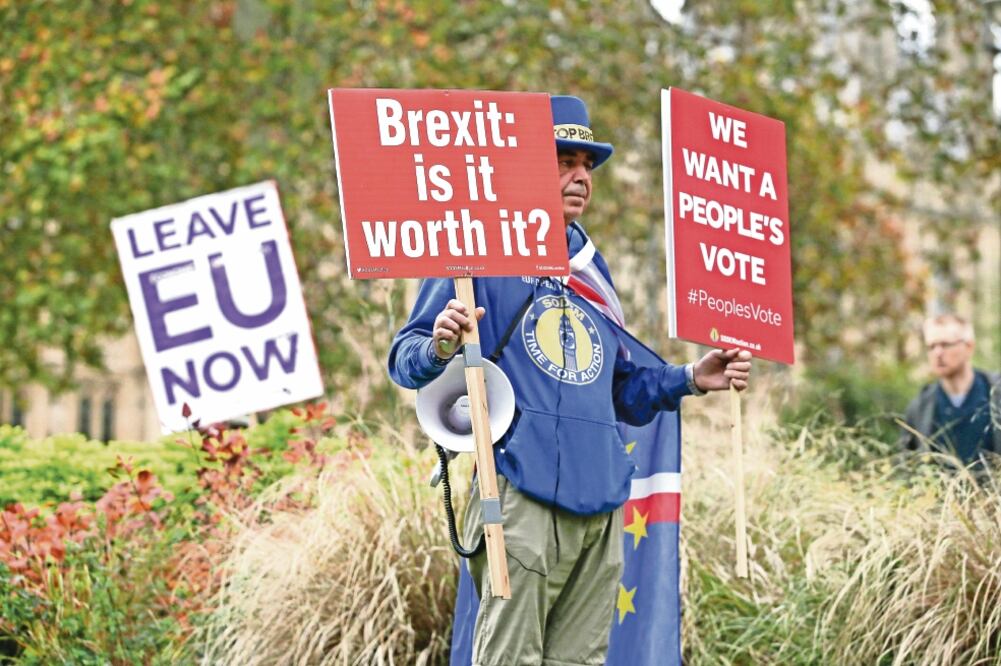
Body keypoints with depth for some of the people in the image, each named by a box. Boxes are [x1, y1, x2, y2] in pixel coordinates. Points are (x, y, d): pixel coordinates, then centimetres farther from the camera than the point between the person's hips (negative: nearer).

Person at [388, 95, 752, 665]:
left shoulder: (590, 267, 23)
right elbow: (406, 360, -2)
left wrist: (691, 380, 14)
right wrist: (438, 349, -25)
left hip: (600, 502, 7)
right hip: (519, 492, -7)